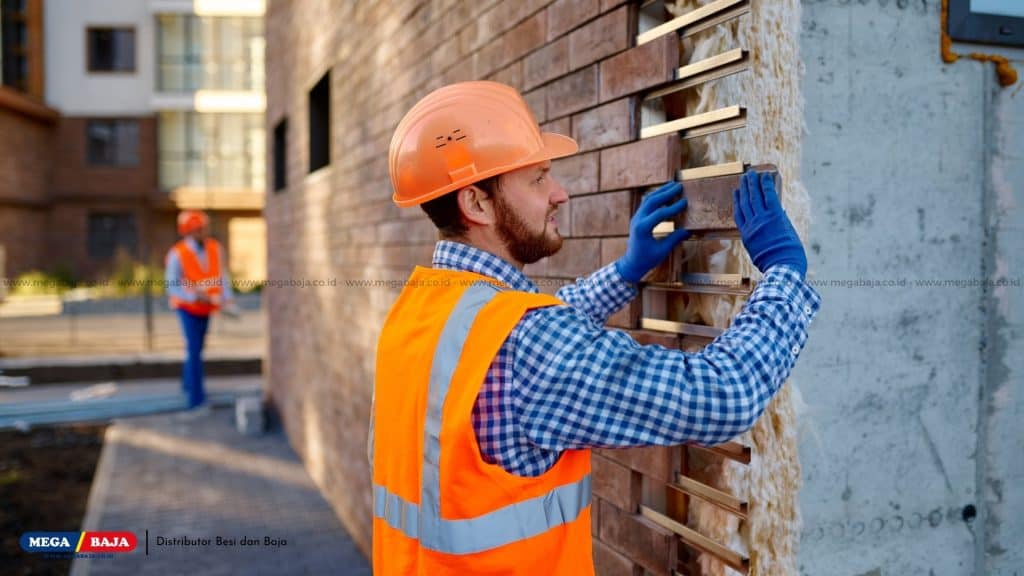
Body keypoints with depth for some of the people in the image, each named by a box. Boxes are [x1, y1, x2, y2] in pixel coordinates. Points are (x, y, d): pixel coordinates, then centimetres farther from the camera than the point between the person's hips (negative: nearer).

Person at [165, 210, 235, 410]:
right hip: (187, 308, -5)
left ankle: (188, 383, 40)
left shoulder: (215, 248, -10)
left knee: (197, 347, 16)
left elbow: (222, 275, -4)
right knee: (194, 350, -10)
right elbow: (172, 286, -18)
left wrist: (228, 298, -17)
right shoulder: (177, 254, -23)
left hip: (206, 307, 5)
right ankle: (196, 397, -4)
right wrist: (196, 296, -29)